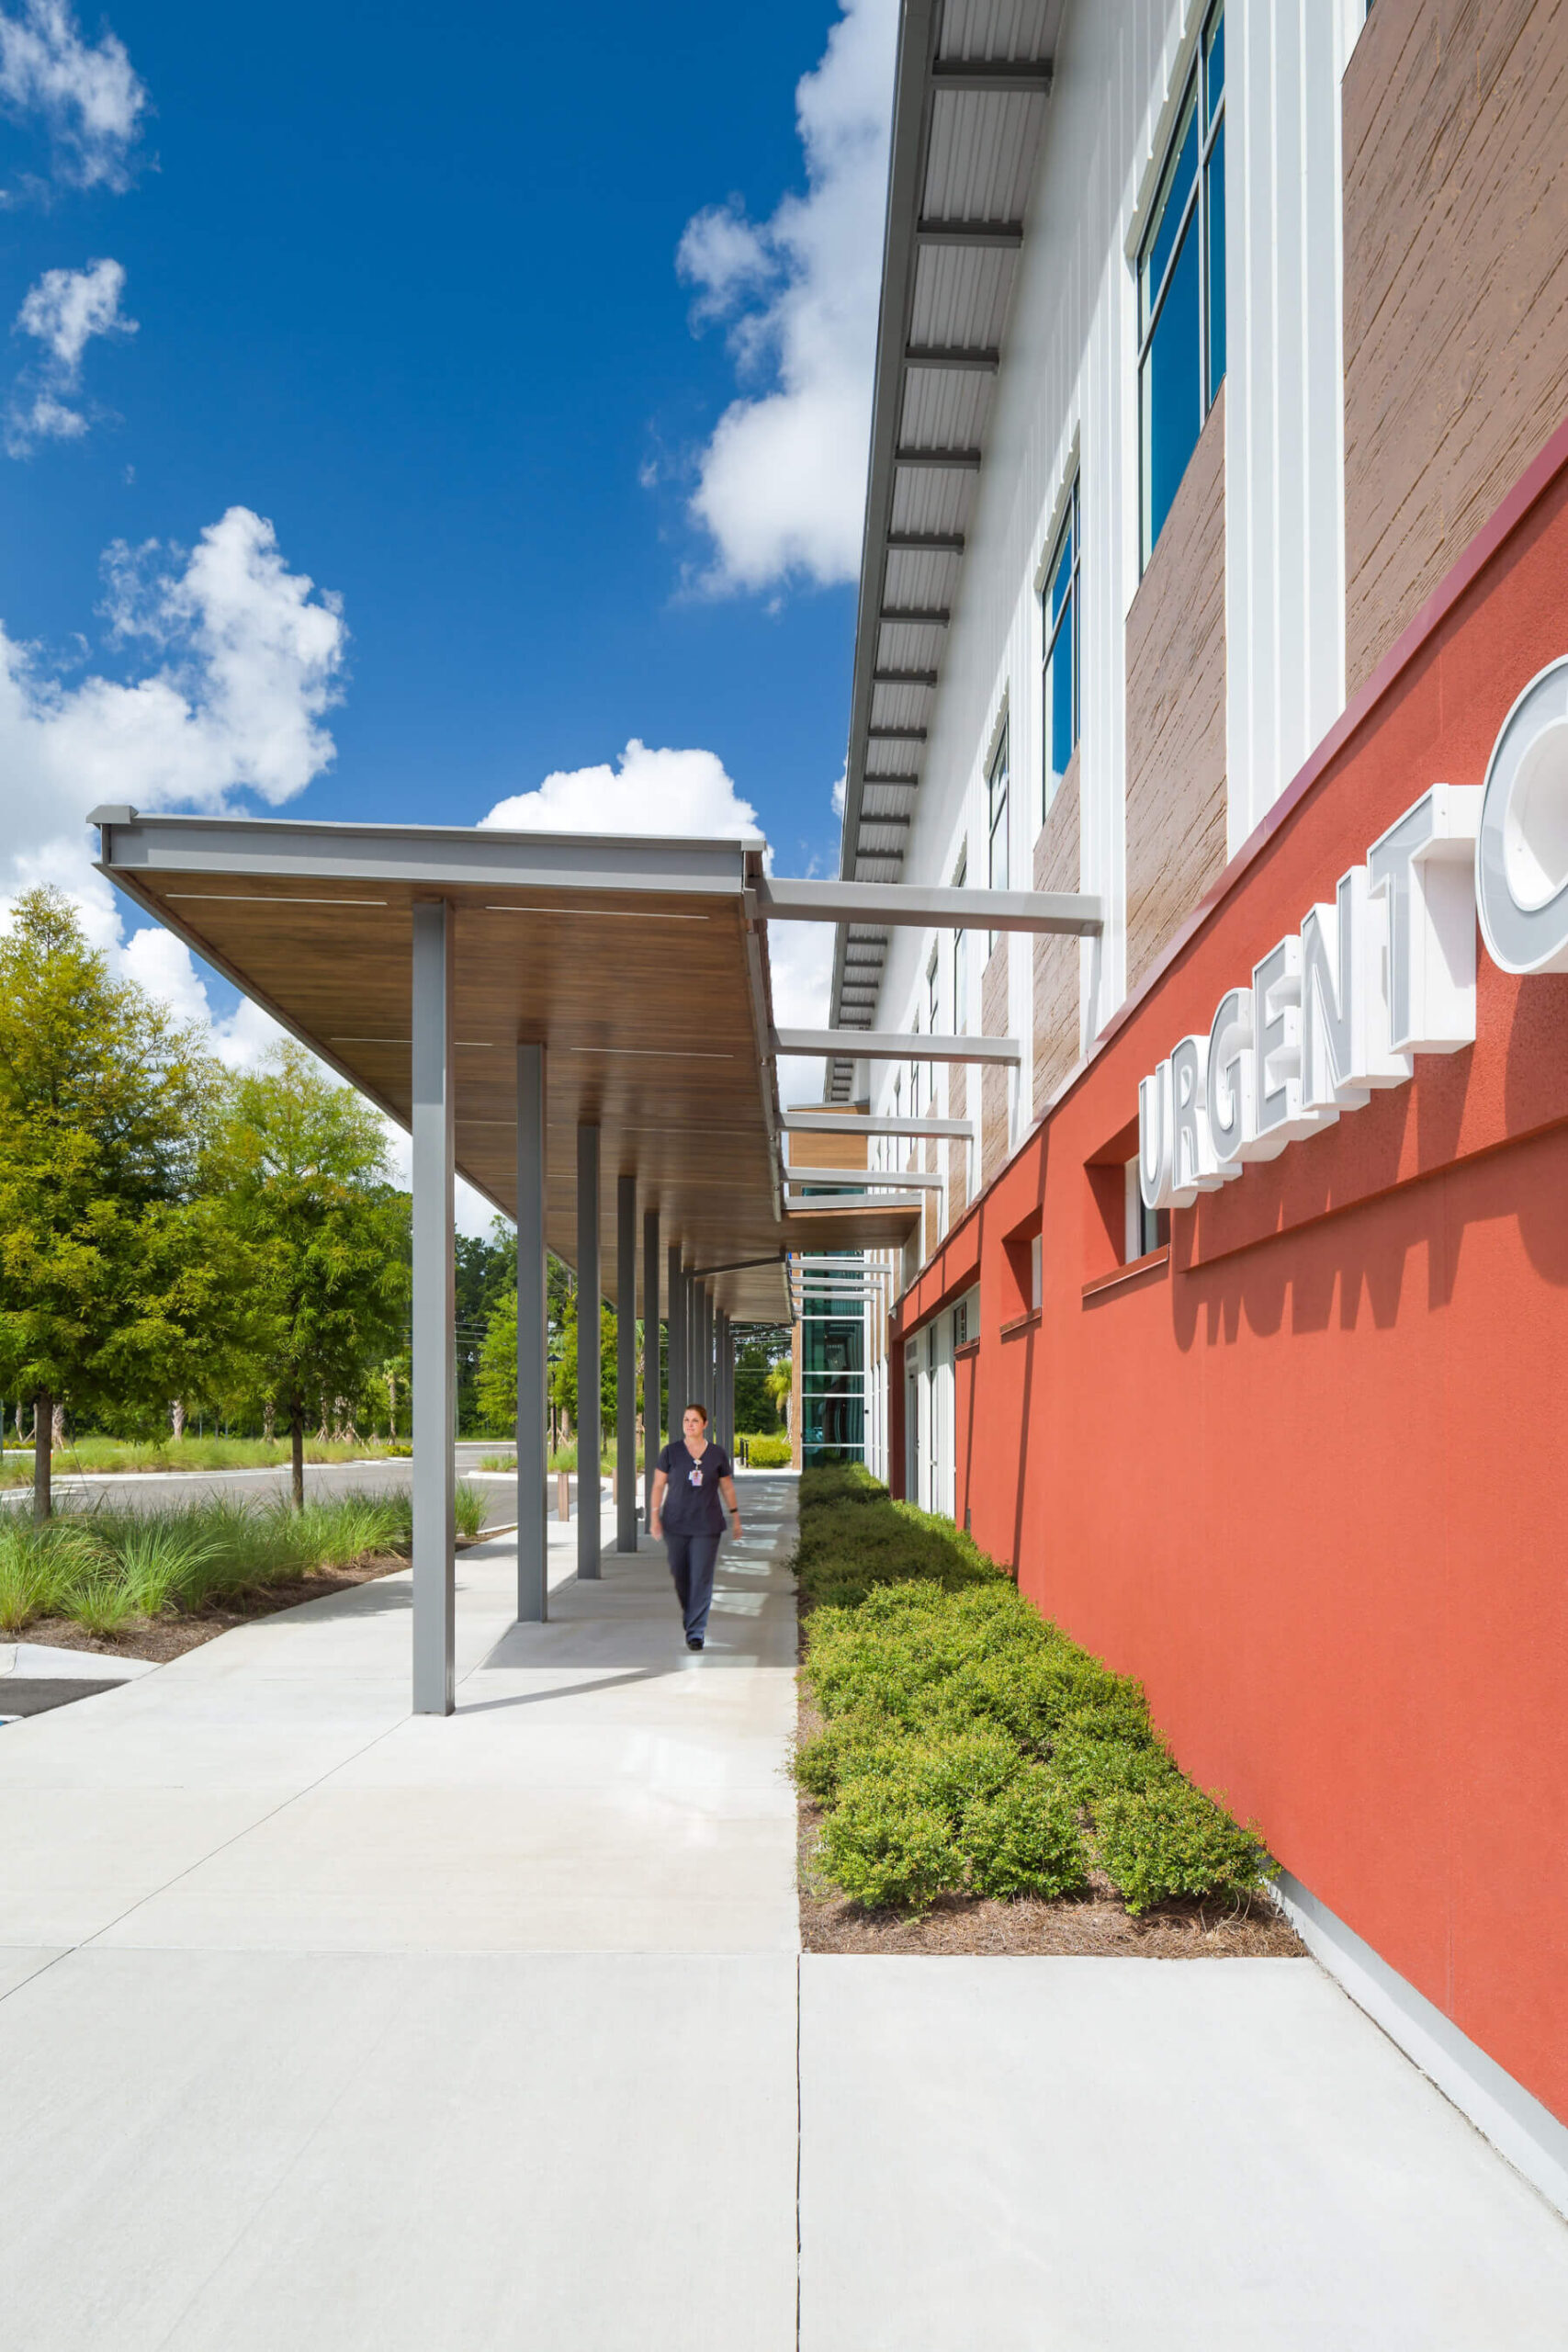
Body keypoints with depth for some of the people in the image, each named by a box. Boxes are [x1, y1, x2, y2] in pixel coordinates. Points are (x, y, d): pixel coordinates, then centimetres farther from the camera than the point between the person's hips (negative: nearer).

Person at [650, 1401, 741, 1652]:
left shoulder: (717, 1454, 2)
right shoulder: (670, 1452, 0)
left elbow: (727, 1487, 11)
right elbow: (659, 1485, 3)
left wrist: (735, 1515, 12)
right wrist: (655, 1516, -4)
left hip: (706, 1526, -1)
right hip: (675, 1524, 1)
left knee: (701, 1579, -5)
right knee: (678, 1575, 8)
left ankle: (696, 1631, 0)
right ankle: (688, 1614, 33)